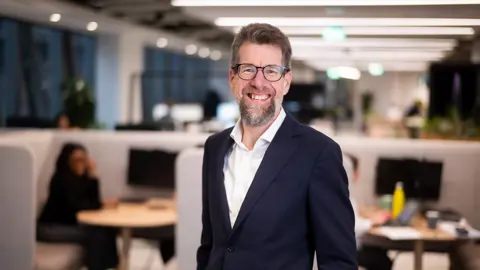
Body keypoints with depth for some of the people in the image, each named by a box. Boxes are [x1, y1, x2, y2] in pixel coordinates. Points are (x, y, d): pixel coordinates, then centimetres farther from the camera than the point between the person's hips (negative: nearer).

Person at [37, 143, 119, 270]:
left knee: (106, 230, -10)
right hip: (49, 228, -8)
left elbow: (93, 201, -3)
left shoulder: (81, 177, 4)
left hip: (68, 225, 8)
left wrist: (93, 175, -11)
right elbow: (75, 206, -23)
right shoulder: (61, 179, -17)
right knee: (94, 235, -24)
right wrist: (103, 204, -13)